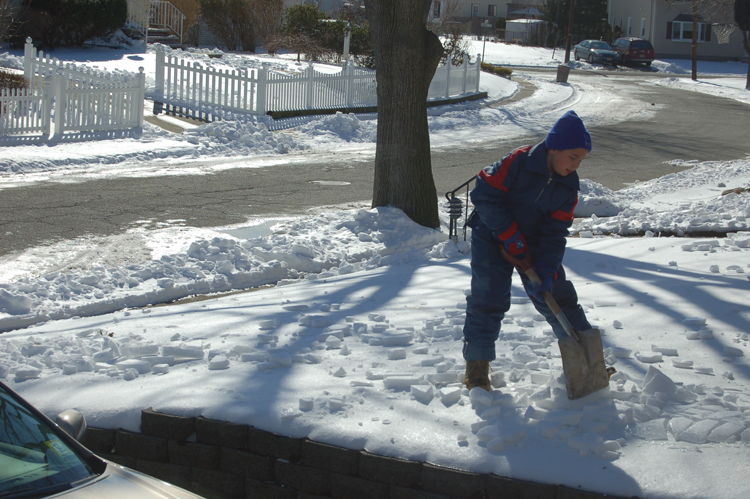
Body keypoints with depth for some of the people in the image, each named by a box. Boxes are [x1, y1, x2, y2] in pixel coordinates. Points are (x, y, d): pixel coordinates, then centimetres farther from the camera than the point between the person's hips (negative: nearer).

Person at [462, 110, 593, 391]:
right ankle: (476, 368, -5)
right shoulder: (519, 162, -23)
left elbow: (555, 232, -7)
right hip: (492, 238, -5)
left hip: (533, 244, 5)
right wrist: (510, 235, -23)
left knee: (557, 294, 5)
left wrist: (546, 271, -19)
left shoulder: (569, 185, -7)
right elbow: (484, 194, -22)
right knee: (487, 298, -13)